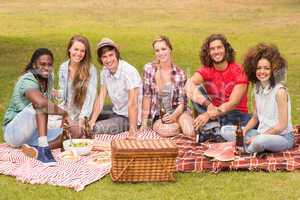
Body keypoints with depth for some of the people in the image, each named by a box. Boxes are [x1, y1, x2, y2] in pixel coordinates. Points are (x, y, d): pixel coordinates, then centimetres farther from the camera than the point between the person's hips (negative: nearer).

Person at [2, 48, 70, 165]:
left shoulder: (47, 78, 4)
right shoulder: (27, 81, -21)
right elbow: (42, 104, -41)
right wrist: (64, 113, -30)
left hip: (33, 133, 8)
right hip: (13, 131, -8)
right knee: (40, 104, -31)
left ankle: (34, 149, -23)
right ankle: (43, 148, -39)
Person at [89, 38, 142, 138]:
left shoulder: (129, 72, -26)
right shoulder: (105, 71, -2)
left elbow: (132, 104, -28)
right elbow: (101, 98, -3)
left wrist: (132, 132, -31)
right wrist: (92, 120, -17)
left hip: (129, 117, -8)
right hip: (116, 111, 8)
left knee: (96, 129, -22)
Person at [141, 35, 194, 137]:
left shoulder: (180, 73, -3)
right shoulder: (149, 69, -6)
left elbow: (182, 102, -3)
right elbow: (147, 96, -4)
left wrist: (174, 115, -23)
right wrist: (144, 123, -7)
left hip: (177, 112, 0)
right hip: (158, 116, 0)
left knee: (190, 133, -28)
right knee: (166, 131, -33)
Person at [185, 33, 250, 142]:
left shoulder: (239, 71, -9)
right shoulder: (206, 70, -1)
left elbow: (233, 103, -18)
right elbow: (189, 84, -23)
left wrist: (209, 114, -31)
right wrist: (208, 105, -39)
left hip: (236, 114, -3)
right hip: (214, 116, 3)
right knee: (197, 89, -19)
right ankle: (212, 126, -32)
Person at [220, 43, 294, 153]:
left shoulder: (280, 91, -17)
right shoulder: (257, 88, 4)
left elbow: (282, 125, -17)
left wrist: (257, 137, -16)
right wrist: (243, 131, -6)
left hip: (282, 137, -7)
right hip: (262, 134, 7)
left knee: (260, 141, -39)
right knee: (225, 130, 0)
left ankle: (246, 152, -8)